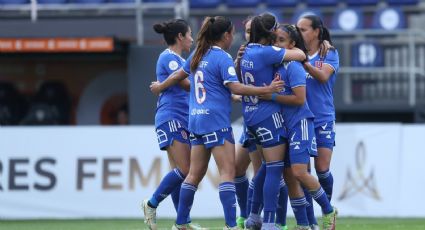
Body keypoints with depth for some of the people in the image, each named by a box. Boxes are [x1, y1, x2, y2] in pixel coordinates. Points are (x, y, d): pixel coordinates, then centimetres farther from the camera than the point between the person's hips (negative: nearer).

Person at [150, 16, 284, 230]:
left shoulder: (198, 55, 14)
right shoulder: (222, 58, -9)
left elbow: (178, 75, 26)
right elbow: (235, 87, -16)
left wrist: (159, 87, 44)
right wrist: (267, 90, -16)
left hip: (196, 120, 8)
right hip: (216, 122, -8)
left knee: (195, 173, 12)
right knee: (228, 172, -10)